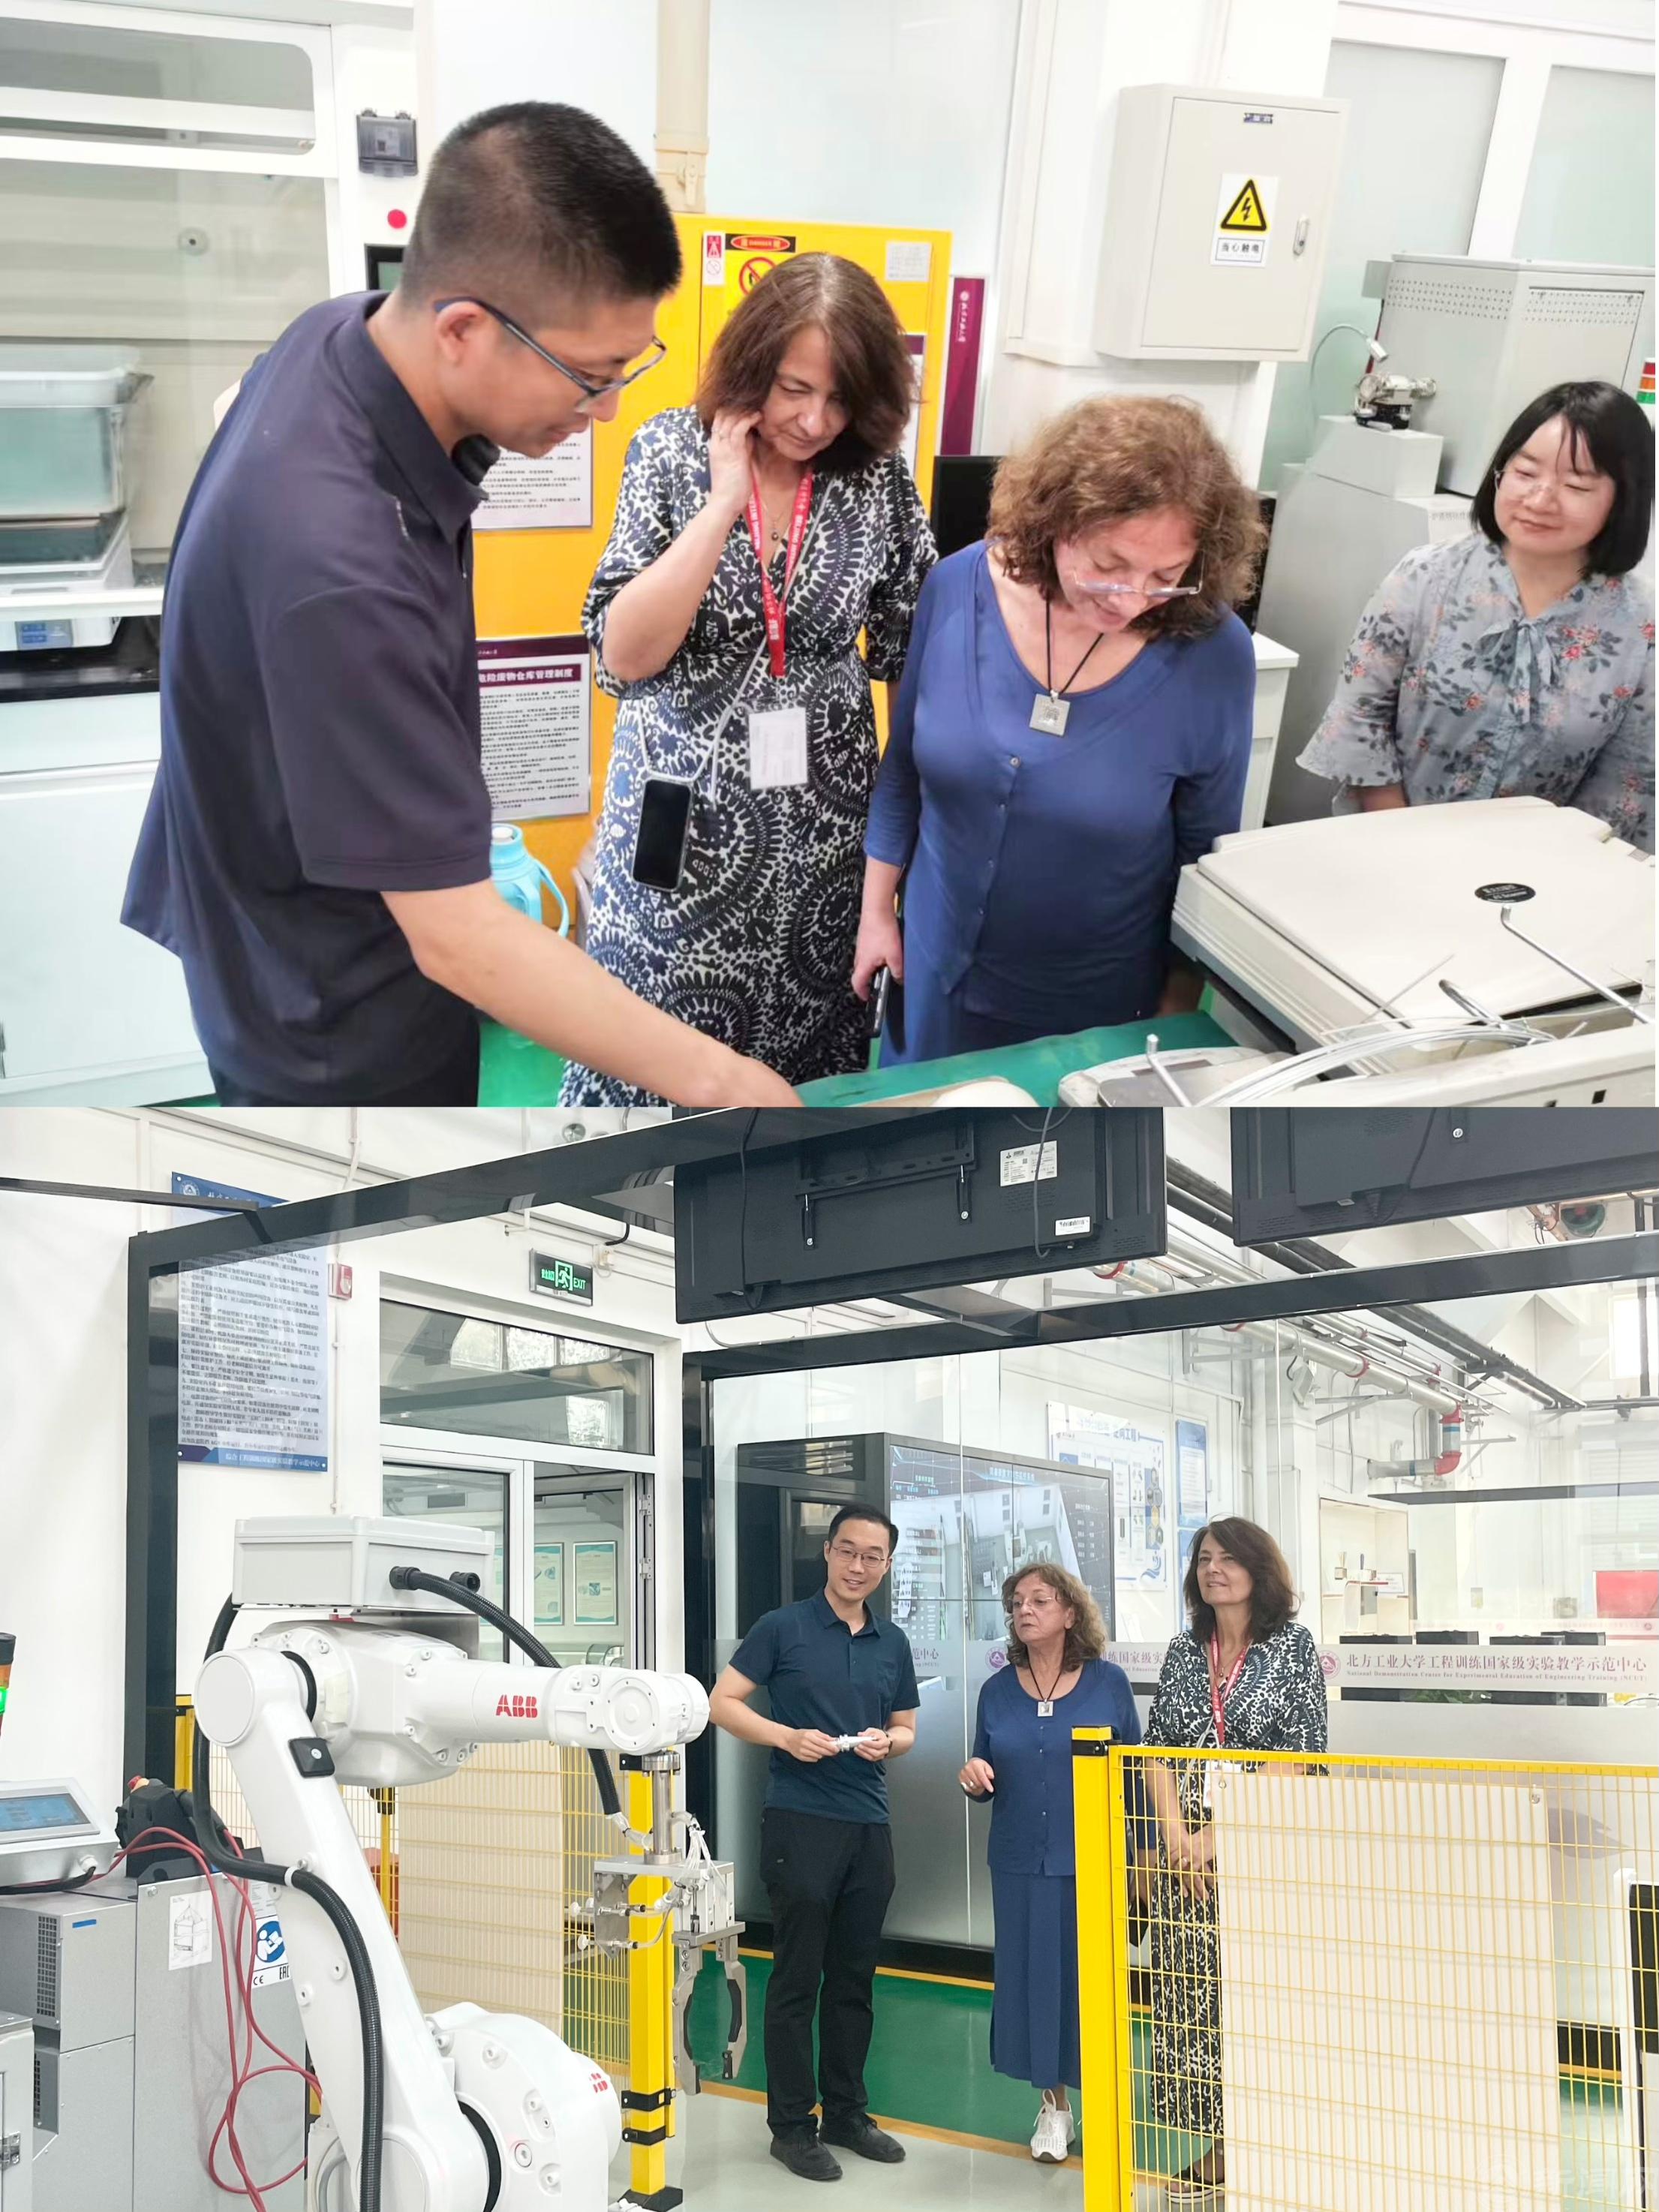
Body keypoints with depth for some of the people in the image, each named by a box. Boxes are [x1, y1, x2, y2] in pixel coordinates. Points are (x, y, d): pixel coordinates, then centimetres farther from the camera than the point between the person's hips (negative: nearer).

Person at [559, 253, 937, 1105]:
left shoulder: (877, 479, -3)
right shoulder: (672, 453, -7)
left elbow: (908, 651, 5)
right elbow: (623, 654, -15)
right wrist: (725, 501, -19)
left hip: (819, 825, 2)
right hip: (683, 815, -1)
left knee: (802, 1041, 12)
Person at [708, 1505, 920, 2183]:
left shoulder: (893, 1644, 12)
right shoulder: (783, 1628, -3)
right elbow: (723, 1702, -5)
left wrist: (887, 1742, -5)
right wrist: (787, 1736, -18)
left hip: (869, 1826, 5)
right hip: (800, 1821, -5)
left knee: (854, 1979, 12)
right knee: (797, 1978, -1)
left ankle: (846, 2112, 24)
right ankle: (791, 2125, 9)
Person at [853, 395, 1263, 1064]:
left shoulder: (1214, 657, -20)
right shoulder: (959, 588, -15)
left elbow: (1206, 857, -7)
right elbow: (904, 770, 0)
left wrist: (1178, 1014, -1)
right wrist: (877, 909, 5)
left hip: (1101, 1008, -2)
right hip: (937, 971, 2)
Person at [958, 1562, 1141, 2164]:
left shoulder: (1108, 1683, -3)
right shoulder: (997, 1691, 4)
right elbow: (987, 1782, 11)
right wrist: (975, 1778, -11)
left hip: (1093, 1861, -2)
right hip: (1022, 1863, 2)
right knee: (1031, 1977, 7)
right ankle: (1053, 2103, 23)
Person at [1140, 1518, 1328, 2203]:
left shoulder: (1292, 1646, -2)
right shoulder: (1184, 1652, 11)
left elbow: (1296, 1755, -9)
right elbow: (1157, 1750, 7)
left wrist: (1223, 1832, -13)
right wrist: (1176, 1831, -9)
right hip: (1188, 1854, 4)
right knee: (1191, 1992, 4)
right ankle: (1214, 2150, 14)